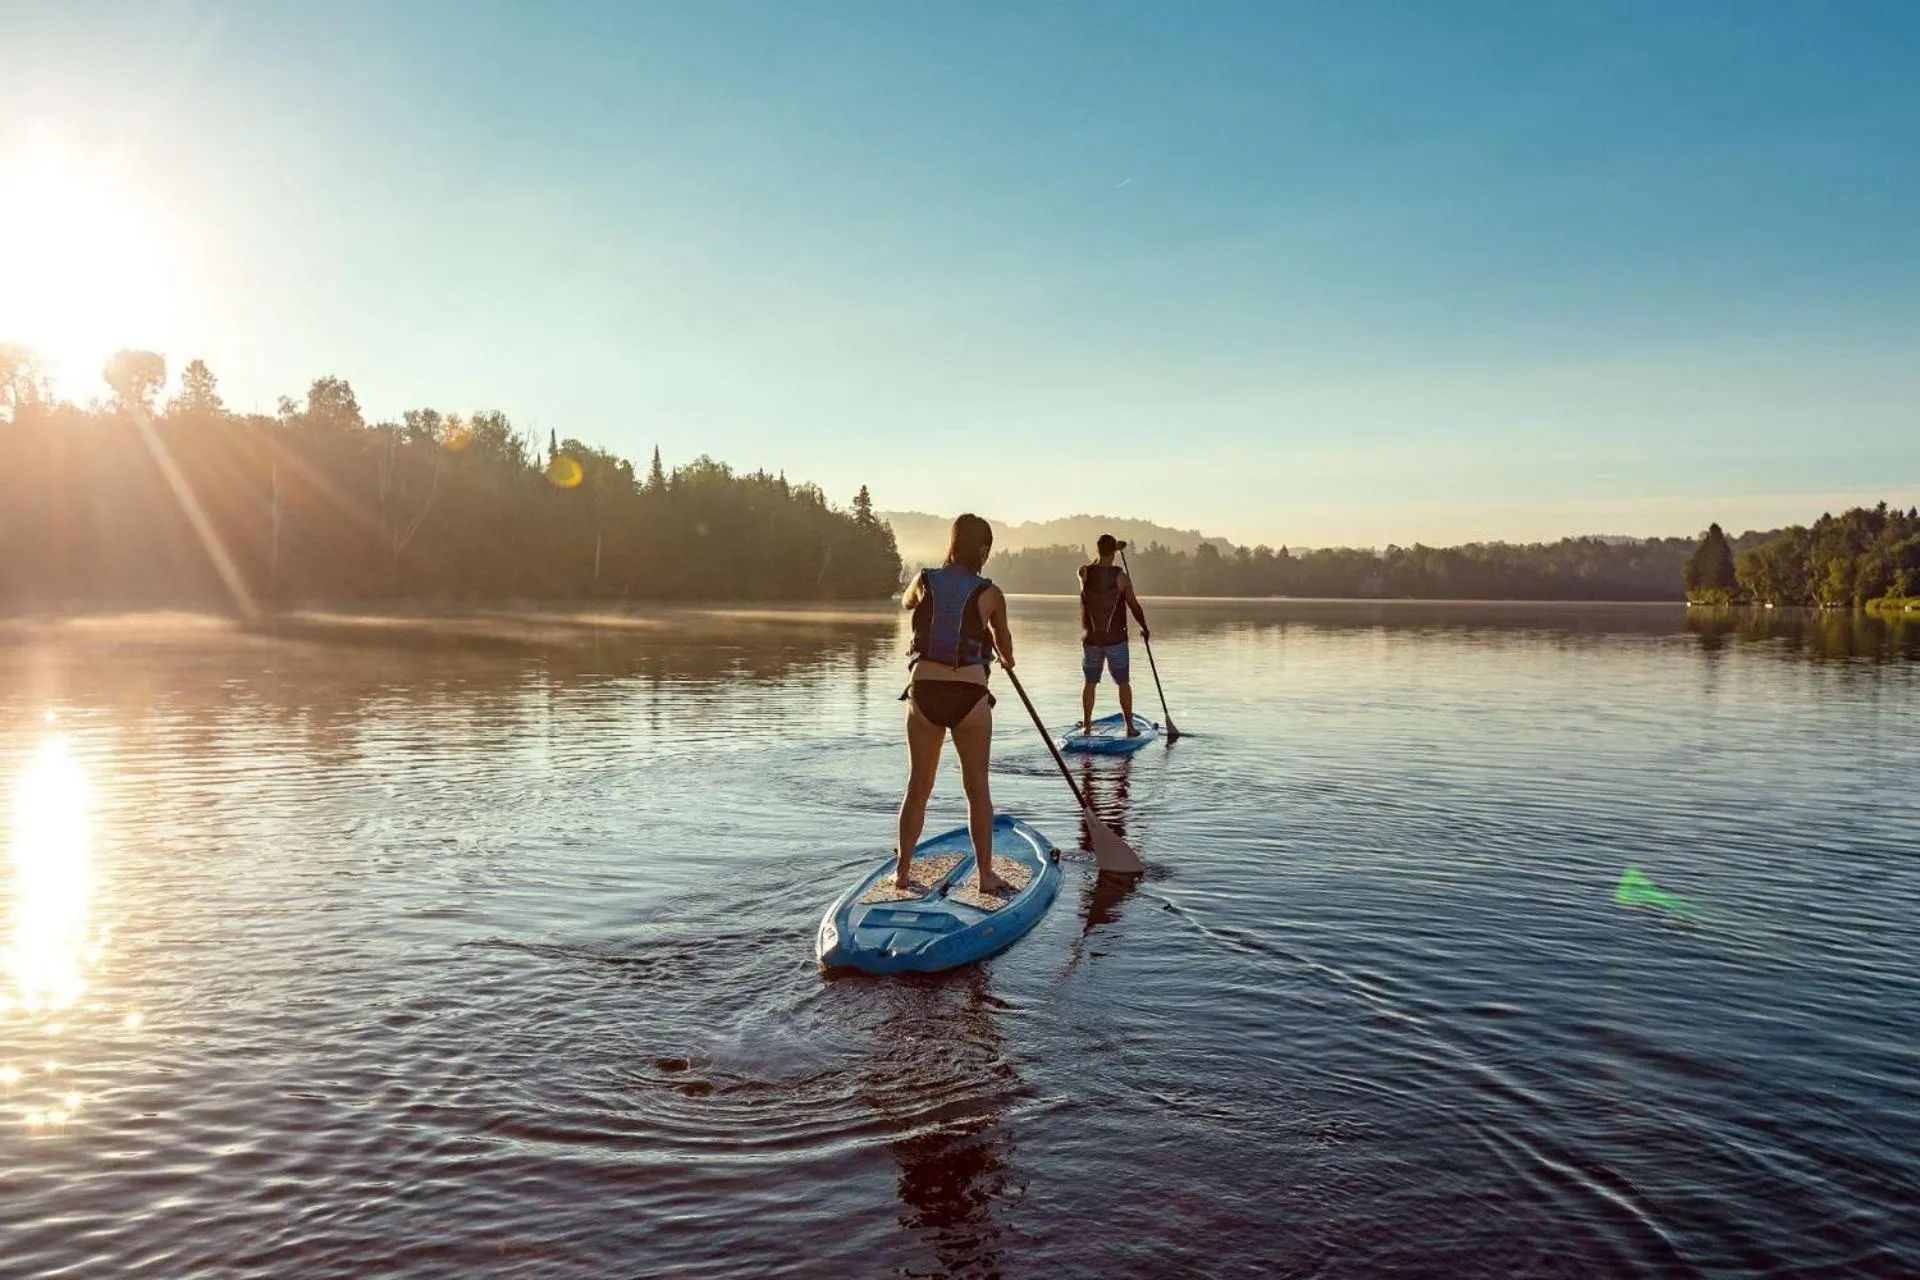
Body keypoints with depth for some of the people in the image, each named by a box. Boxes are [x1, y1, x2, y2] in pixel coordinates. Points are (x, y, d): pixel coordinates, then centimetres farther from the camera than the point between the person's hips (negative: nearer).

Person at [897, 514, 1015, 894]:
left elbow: (906, 603, 27)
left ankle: (902, 870, 19)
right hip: (970, 694, -2)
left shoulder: (925, 581, 2)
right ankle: (985, 874, 14)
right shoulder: (989, 594, -2)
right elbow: (1004, 643, 13)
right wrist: (1007, 659, 36)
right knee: (977, 788, 10)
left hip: (924, 691, 2)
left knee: (918, 786, 13)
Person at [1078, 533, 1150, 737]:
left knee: (1090, 683, 13)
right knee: (1124, 683, 8)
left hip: (1090, 639, 2)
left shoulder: (1084, 573, -6)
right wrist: (1144, 628, 13)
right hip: (1116, 639, -2)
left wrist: (1114, 548, 27)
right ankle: (1130, 726, 10)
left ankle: (1086, 725, 17)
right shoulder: (1121, 577, -11)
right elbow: (1134, 605, -3)